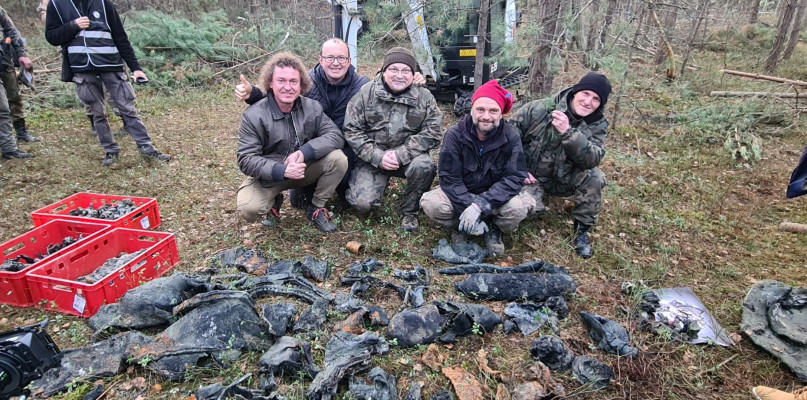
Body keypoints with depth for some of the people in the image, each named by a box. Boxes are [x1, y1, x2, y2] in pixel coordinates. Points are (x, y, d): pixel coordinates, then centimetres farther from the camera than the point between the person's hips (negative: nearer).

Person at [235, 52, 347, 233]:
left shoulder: (312, 107, -7)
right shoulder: (253, 116, -16)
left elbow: (335, 136, -15)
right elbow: (246, 159, -19)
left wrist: (304, 152, -31)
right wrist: (281, 171, -36)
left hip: (305, 169, 2)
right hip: (269, 176, -2)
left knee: (338, 159, -23)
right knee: (248, 209, -28)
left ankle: (317, 208, -2)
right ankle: (274, 201, 11)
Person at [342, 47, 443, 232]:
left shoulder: (424, 97, 0)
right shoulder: (366, 93, -2)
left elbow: (431, 133, -7)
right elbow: (351, 130, -5)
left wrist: (400, 154, -19)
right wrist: (378, 157, -18)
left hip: (408, 156, 1)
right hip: (372, 159, -1)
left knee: (425, 166, -33)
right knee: (363, 203, -19)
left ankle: (409, 211, -5)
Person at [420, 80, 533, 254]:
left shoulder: (511, 138, -14)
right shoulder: (455, 135, -15)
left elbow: (514, 178, -21)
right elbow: (449, 178, -17)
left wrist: (481, 205, -34)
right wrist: (467, 208, -33)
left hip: (494, 196, 0)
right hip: (460, 194, 0)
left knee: (518, 207, -32)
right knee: (430, 203, -28)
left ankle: (494, 228, 3)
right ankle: (461, 225, 4)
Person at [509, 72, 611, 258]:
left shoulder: (597, 125, -7)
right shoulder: (539, 109, -15)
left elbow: (592, 160, -25)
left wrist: (568, 133, -38)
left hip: (562, 180, 3)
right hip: (530, 177, -2)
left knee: (594, 177, -25)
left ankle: (582, 229, -5)